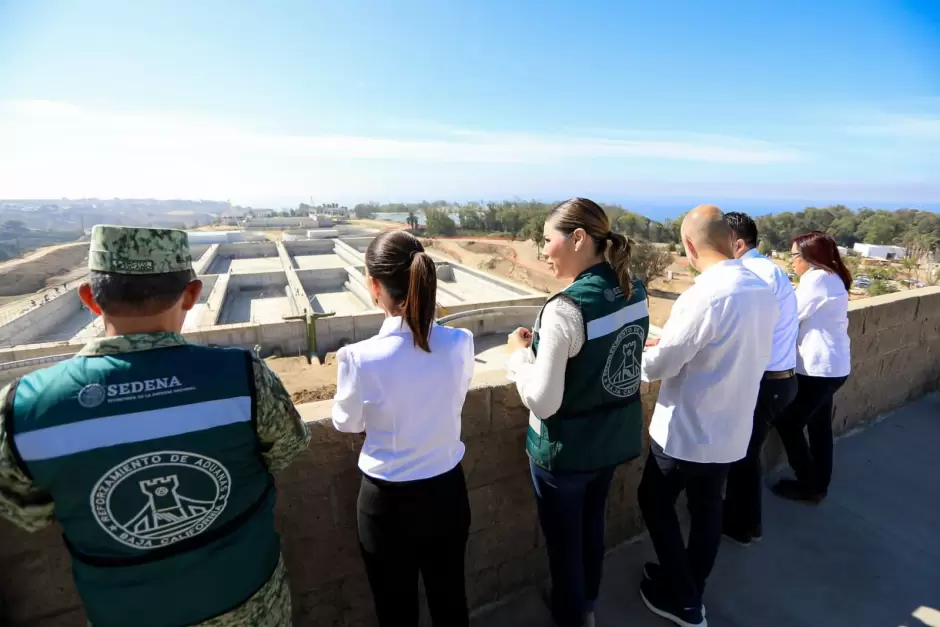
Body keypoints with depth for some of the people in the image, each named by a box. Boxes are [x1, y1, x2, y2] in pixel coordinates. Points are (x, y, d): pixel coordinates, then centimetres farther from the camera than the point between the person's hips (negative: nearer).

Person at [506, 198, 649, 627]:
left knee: (563, 538, 19)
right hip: (615, 437, 8)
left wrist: (519, 353, -11)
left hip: (567, 448, -7)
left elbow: (542, 402, -26)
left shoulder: (565, 309, -29)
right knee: (593, 523, 29)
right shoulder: (635, 292, -5)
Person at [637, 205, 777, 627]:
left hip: (687, 433, -7)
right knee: (707, 508, 22)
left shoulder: (703, 297, -27)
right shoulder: (763, 291, -1)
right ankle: (690, 588, 42)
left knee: (655, 502, 15)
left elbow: (655, 367, -20)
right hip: (732, 431, 8)